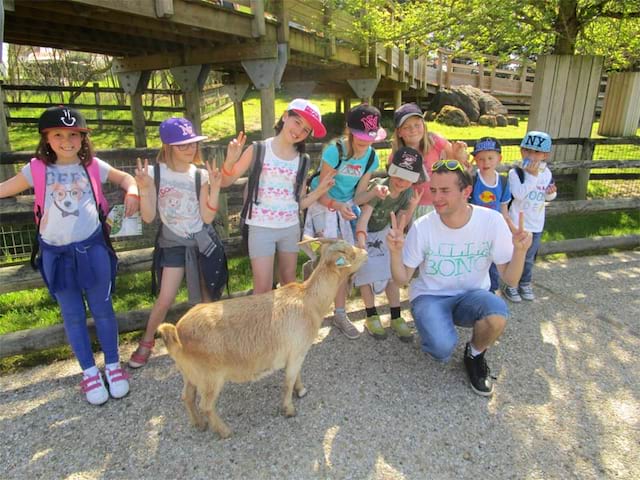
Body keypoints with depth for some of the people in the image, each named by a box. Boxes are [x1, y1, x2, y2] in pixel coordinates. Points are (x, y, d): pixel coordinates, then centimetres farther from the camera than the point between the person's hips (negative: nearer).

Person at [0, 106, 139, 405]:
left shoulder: (93, 166, -1)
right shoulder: (37, 169, -2)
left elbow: (125, 178, 13)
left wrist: (132, 193, -7)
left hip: (92, 248, 0)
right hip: (56, 254, 1)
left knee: (102, 309, 10)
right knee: (73, 315, 12)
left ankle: (113, 365, 27)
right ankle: (89, 372, 28)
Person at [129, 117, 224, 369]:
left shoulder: (201, 175, -5)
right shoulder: (154, 174, -8)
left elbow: (207, 218, -8)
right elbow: (148, 217, -10)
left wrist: (215, 188, -17)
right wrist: (144, 188, -23)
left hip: (202, 242, 2)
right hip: (172, 244, -1)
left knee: (207, 298, 10)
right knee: (165, 299, -4)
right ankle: (146, 342, 22)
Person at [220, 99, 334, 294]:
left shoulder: (302, 161, 4)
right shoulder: (259, 150, -6)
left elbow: (300, 203, 7)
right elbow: (225, 182, -4)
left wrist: (321, 190, -8)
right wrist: (230, 161, -22)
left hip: (291, 228, 4)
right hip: (262, 228, -4)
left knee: (289, 284, 17)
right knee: (263, 290, -1)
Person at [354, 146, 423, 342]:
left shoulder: (408, 193, -14)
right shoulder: (379, 187, -32)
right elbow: (364, 217, -42)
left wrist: (412, 206, -22)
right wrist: (361, 242, -57)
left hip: (382, 232, 5)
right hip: (362, 231, -5)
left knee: (392, 272, 1)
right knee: (367, 272, -8)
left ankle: (396, 318, 12)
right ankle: (371, 317, 9)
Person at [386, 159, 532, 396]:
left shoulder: (492, 221, -15)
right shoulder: (422, 227, -16)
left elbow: (510, 279, -10)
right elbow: (402, 279, -9)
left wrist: (520, 250, -30)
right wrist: (395, 251, -28)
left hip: (470, 295, 2)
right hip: (429, 296, -1)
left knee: (497, 316, -32)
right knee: (443, 348, -30)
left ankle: (475, 355, 3)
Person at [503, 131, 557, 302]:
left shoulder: (546, 173, 0)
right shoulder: (515, 172, -16)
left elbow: (548, 197, 12)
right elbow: (519, 194, -28)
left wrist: (551, 193, -10)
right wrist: (531, 176, -27)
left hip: (536, 224, 5)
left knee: (529, 258, 18)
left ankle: (525, 284, 34)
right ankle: (511, 285, 23)